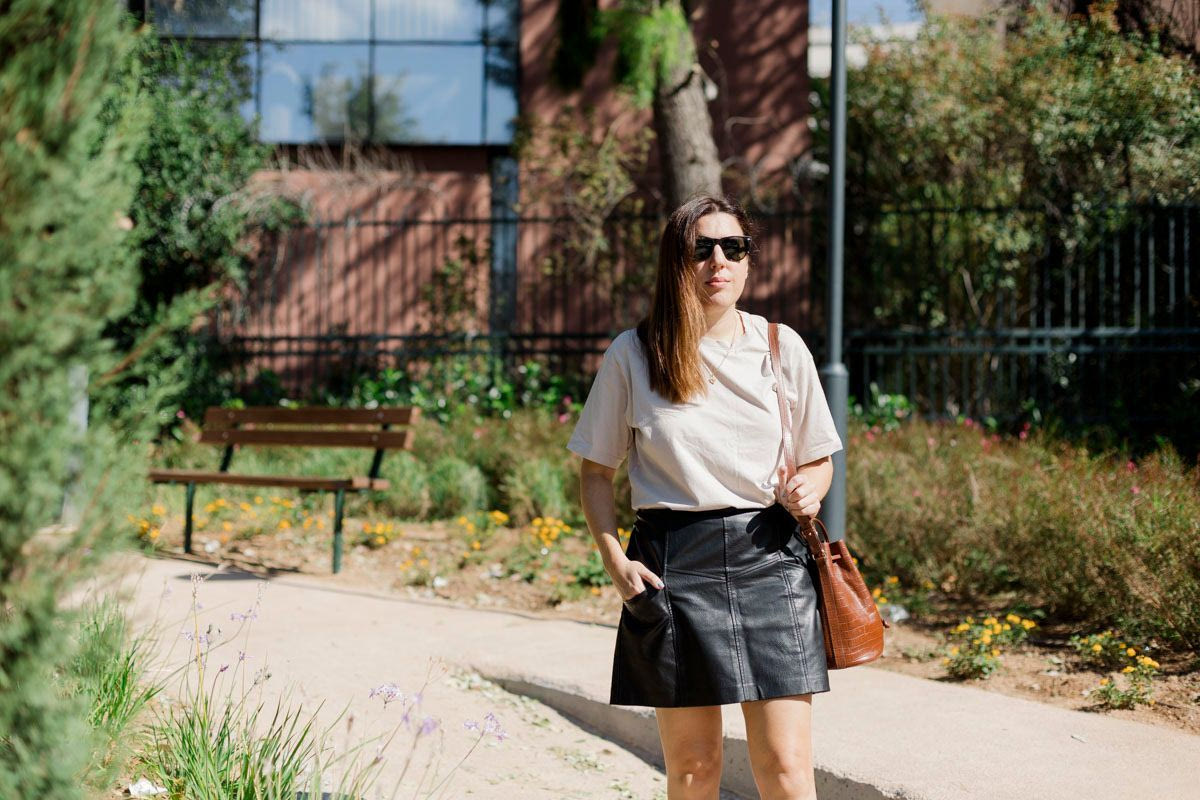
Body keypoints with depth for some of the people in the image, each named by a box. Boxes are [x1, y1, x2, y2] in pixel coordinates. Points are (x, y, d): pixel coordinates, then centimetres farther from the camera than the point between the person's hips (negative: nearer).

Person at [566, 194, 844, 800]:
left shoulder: (782, 347, 5)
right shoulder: (632, 355, 2)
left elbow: (817, 459, 15)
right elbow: (596, 470, 9)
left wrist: (807, 491, -8)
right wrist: (613, 558, -5)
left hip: (768, 556, 1)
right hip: (669, 562, 0)